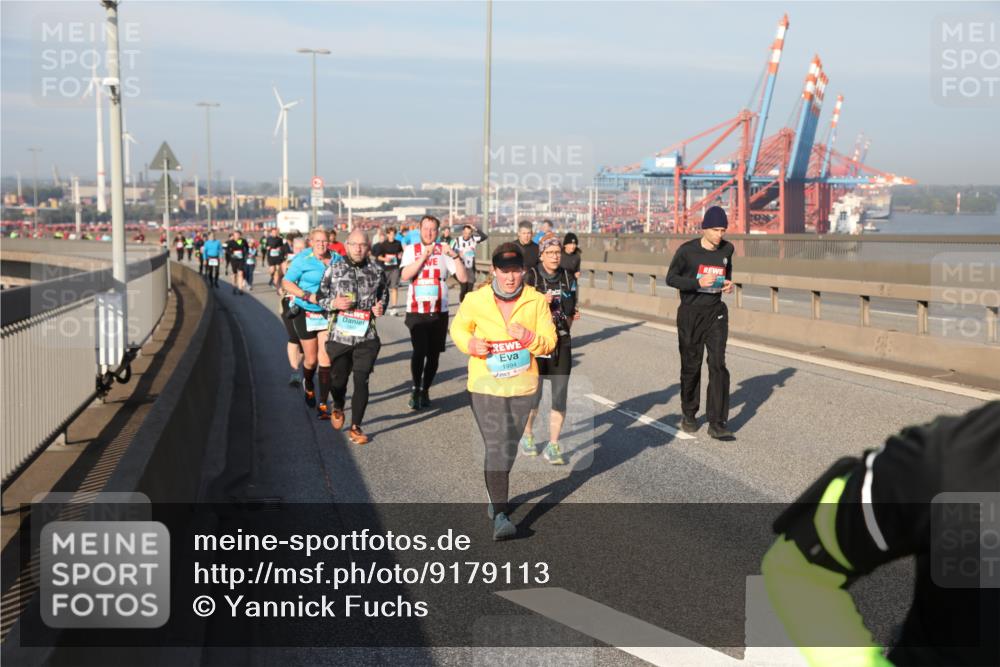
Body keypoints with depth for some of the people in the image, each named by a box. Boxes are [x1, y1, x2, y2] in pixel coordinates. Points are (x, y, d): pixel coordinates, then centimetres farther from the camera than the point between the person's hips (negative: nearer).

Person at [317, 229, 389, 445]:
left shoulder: (376, 271, 4)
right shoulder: (333, 269, 0)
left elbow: (383, 295, 20)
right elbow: (319, 296, 7)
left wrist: (380, 308, -1)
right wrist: (334, 303, -13)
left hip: (367, 337, 0)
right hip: (339, 336, 0)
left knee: (361, 381, -3)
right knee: (338, 380, 11)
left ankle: (356, 427, 9)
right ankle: (337, 408, 45)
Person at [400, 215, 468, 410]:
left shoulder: (444, 251, 4)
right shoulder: (411, 250, 3)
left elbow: (463, 278, -3)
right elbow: (405, 275, -13)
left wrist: (455, 256, -16)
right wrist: (424, 256, -20)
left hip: (439, 312, 2)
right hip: (416, 311, -2)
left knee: (433, 354, 7)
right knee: (419, 351, -17)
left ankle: (425, 390, 24)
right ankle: (416, 390, 1)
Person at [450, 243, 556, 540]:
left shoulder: (537, 301, -4)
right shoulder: (475, 301, -7)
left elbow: (550, 342, -3)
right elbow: (458, 328, 9)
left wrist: (530, 338, -24)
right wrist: (470, 344, -12)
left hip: (523, 385, 3)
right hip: (486, 385, -2)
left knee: (509, 447, 17)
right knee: (496, 447, -12)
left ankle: (496, 495, 42)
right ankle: (500, 515, -11)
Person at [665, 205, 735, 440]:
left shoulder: (727, 249, 1)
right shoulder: (687, 251, -12)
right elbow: (670, 278, -6)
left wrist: (728, 283, -2)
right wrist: (698, 282, -21)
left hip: (716, 313, 2)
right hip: (690, 314, -2)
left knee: (718, 364, -9)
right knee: (691, 366, 8)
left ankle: (717, 424, -7)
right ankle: (688, 415, 29)